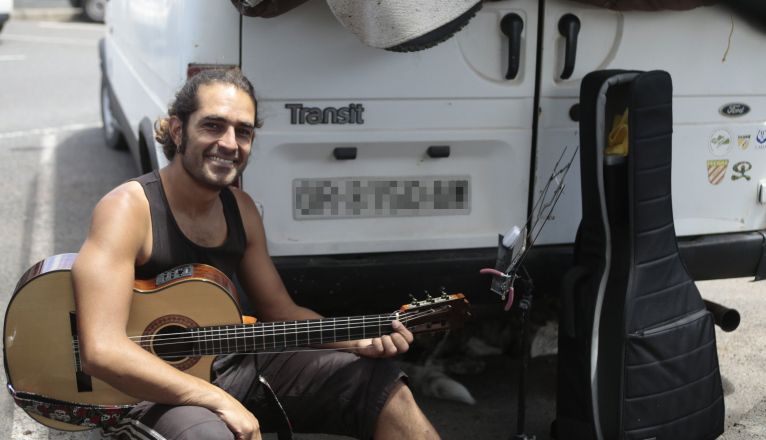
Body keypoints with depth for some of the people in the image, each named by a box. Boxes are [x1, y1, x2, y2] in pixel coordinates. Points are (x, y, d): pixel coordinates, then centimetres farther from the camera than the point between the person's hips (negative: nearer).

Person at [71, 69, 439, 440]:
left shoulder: (241, 209, 4)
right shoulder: (128, 208, -18)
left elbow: (279, 310, 12)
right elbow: (101, 350, -28)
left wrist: (361, 340, -6)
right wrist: (220, 402, -29)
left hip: (233, 365, 7)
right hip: (153, 391, -7)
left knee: (385, 390, 0)